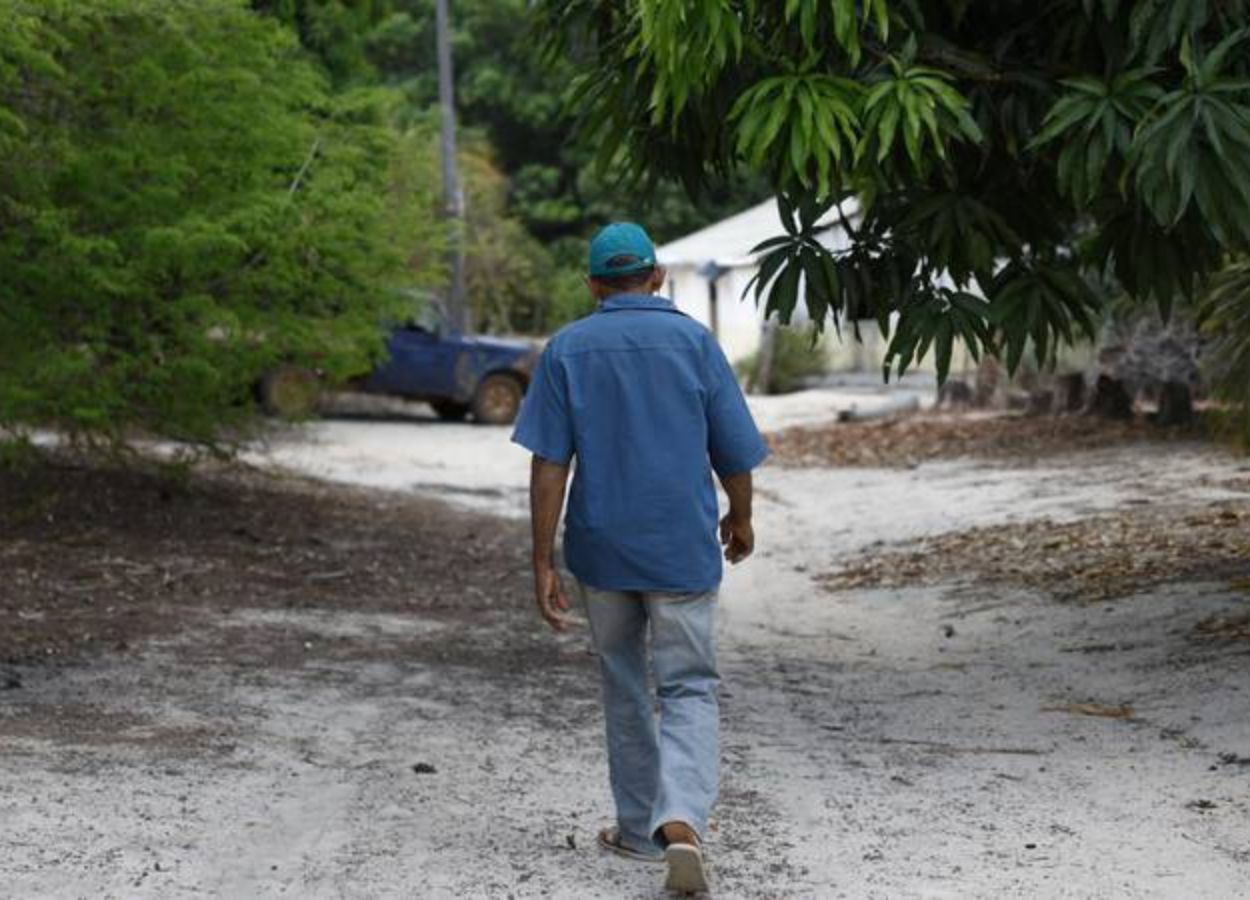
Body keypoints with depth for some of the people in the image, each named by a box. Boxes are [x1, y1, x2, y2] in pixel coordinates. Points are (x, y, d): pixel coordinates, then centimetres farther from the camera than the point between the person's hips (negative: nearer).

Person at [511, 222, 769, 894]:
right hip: (683, 549, -1)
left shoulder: (566, 349, -1)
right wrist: (740, 521, 19)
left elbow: (549, 463, -7)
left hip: (601, 549, 1)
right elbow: (735, 453, 0)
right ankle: (681, 821, -20)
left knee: (623, 687, 18)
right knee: (688, 691, 3)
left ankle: (640, 827, 26)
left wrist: (543, 564, -5)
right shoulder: (694, 341, -2)